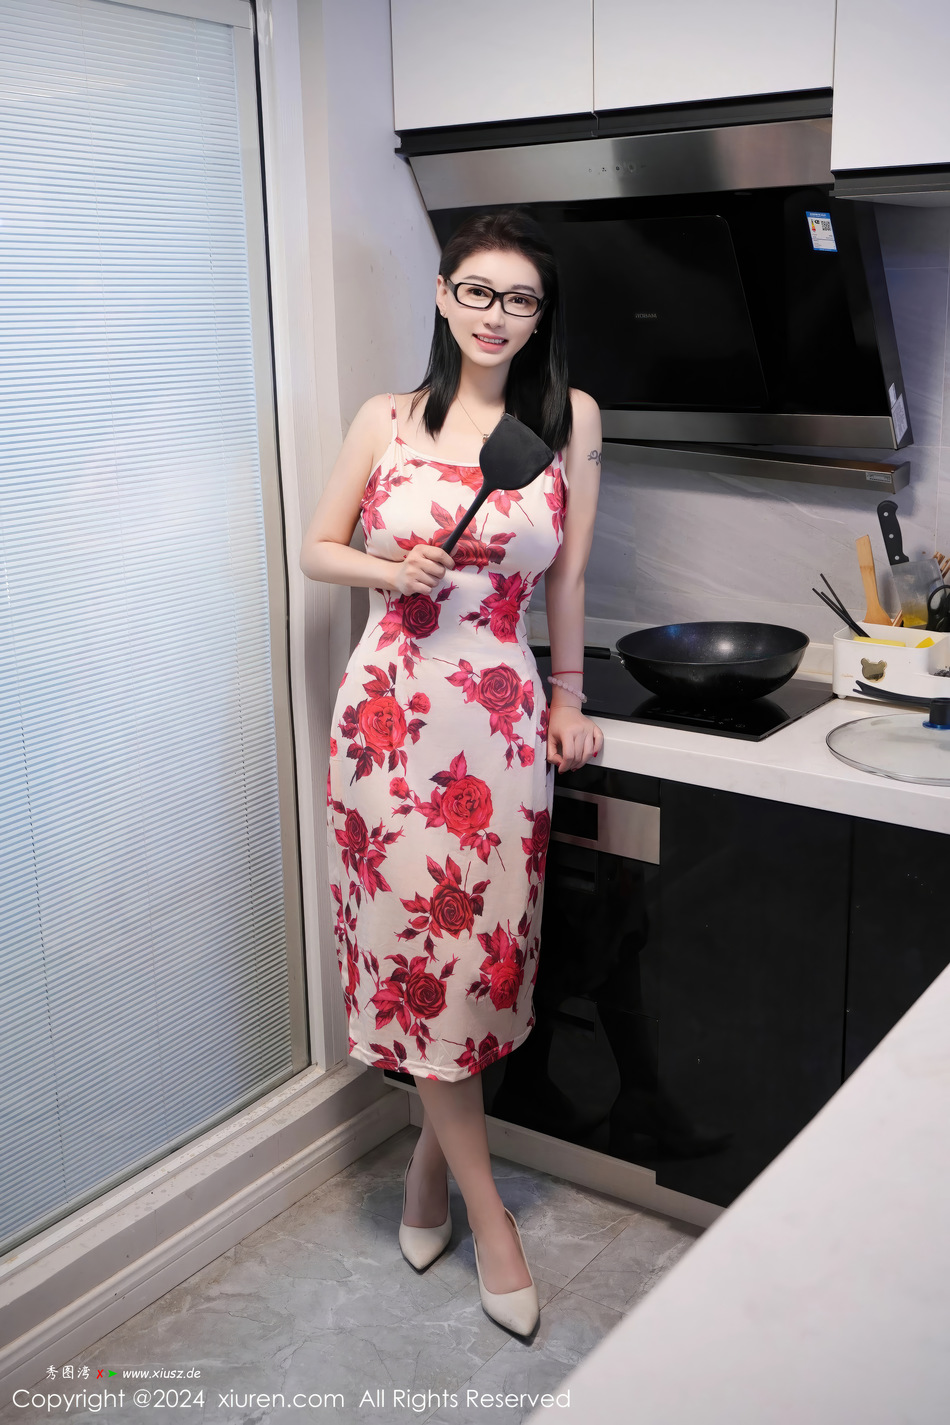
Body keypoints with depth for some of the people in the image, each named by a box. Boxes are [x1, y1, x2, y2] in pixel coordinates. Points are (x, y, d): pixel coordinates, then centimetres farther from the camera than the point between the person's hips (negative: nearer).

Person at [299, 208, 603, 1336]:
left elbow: (567, 574, 9)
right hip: (392, 704, 0)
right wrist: (387, 569, -7)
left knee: (482, 943, 6)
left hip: (505, 714, 0)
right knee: (414, 944, 2)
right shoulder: (387, 421, 3)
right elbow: (316, 549, 12)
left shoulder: (570, 418, 3)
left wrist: (568, 697, 13)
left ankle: (433, 1152, 33)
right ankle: (488, 1214, 17)